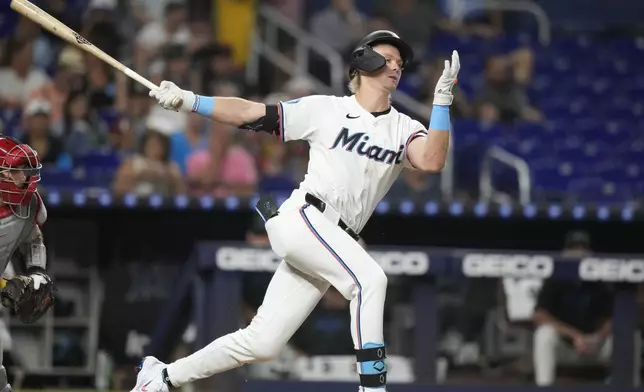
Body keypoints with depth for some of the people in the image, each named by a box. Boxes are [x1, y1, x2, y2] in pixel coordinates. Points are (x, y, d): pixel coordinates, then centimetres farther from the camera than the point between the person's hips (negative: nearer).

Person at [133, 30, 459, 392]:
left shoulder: (404, 129, 11)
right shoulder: (325, 110, 3)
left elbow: (432, 161, -9)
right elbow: (251, 114, 3)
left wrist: (442, 101, -18)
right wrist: (189, 101, -8)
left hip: (336, 244, 5)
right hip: (301, 217, -5)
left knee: (262, 344, 4)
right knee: (369, 279, -29)